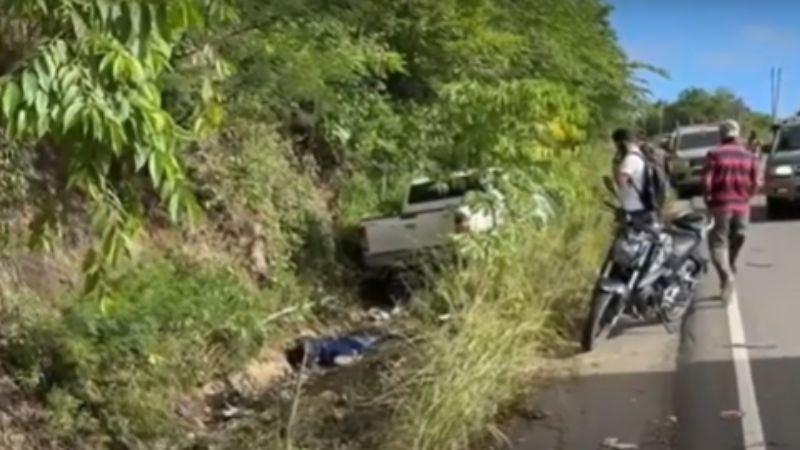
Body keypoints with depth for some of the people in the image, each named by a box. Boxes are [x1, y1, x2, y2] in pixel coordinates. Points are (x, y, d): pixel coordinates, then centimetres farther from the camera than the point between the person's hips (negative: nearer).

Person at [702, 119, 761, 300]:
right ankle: (730, 270, 26)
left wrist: (708, 199, 4)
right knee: (735, 242, 17)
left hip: (721, 205, -3)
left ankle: (726, 275, -23)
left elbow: (706, 180, -10)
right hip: (742, 206, 4)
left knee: (719, 242, -2)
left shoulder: (715, 154, -6)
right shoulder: (750, 156, 5)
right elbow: (755, 183, 4)